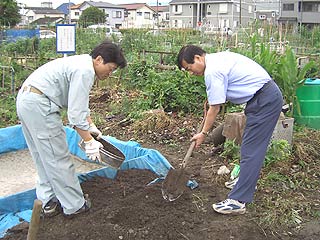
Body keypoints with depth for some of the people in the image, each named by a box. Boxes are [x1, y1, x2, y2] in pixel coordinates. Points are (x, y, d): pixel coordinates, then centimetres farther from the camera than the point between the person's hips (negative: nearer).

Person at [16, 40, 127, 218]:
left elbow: (79, 103, 27)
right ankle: (74, 205, 11)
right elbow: (76, 113, -19)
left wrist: (91, 126, 26)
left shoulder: (83, 64, 17)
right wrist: (89, 141, -11)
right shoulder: (84, 71, -16)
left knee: (43, 158, 17)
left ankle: (49, 202, 26)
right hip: (39, 105, -11)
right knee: (59, 158, -1)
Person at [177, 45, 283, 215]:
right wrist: (212, 97, 21)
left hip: (264, 100, -10)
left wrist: (203, 133, -1)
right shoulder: (218, 58, 13)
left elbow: (215, 108, -12)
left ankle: (238, 201, -10)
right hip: (269, 94, 10)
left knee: (251, 151, -11)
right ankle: (247, 183, 35)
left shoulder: (212, 72, -17)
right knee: (251, 147, 20)